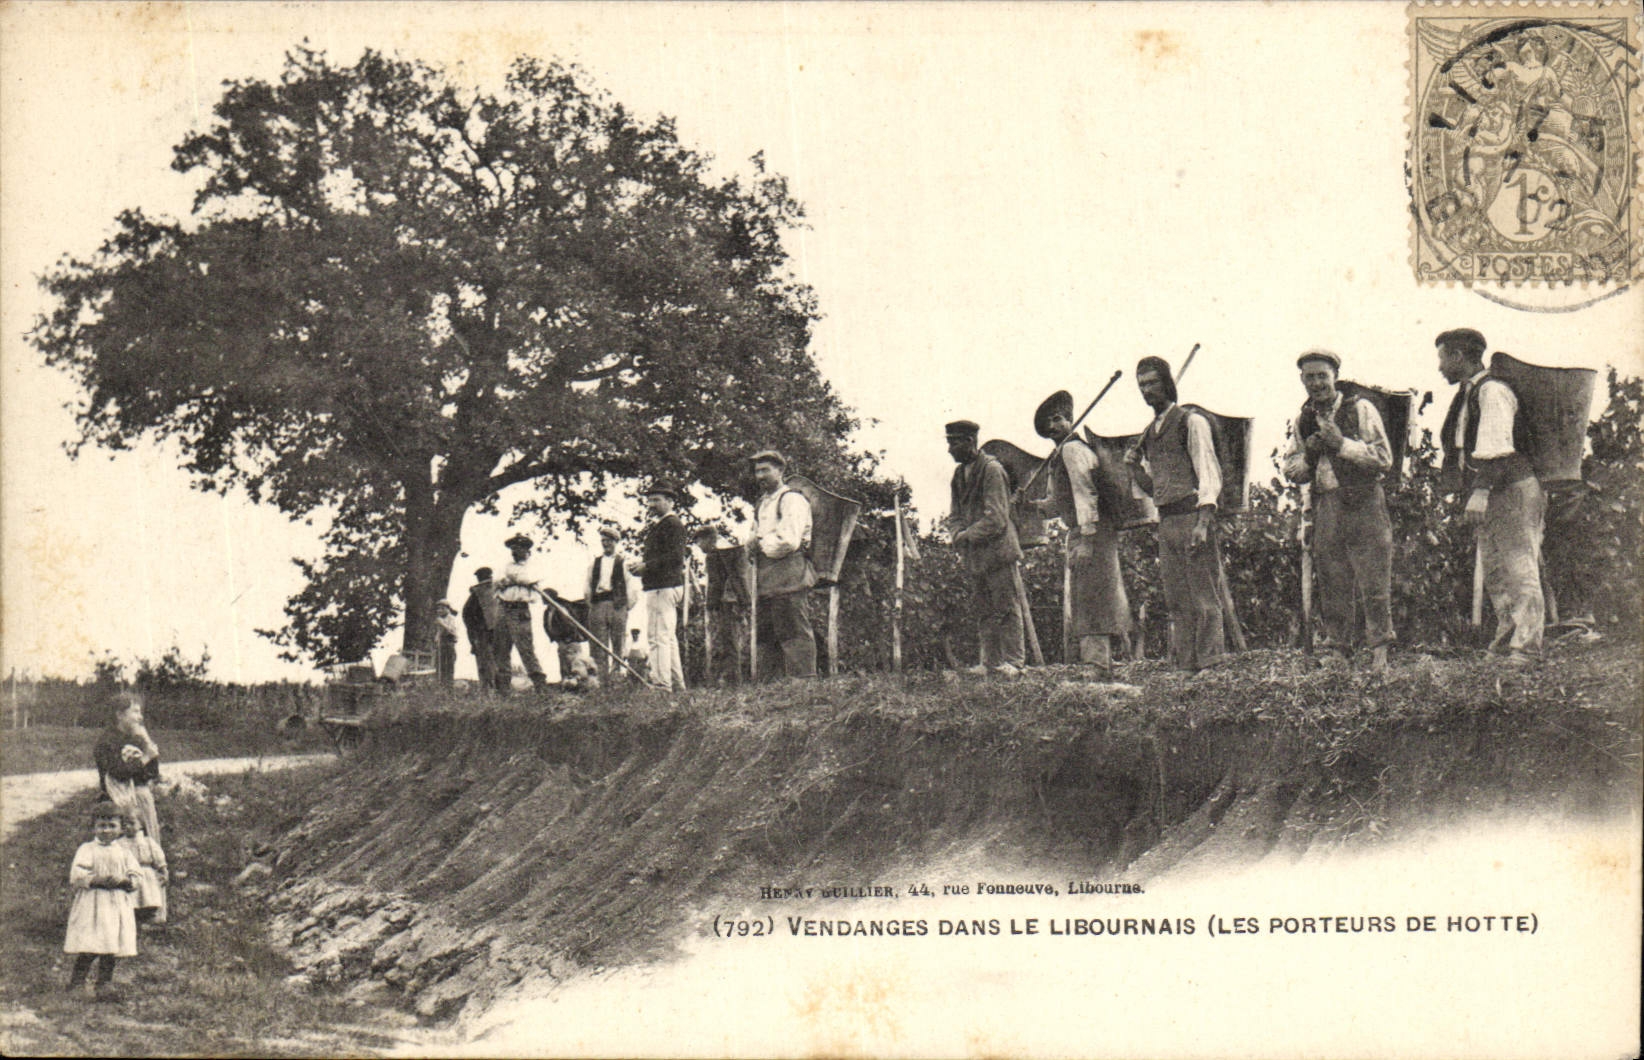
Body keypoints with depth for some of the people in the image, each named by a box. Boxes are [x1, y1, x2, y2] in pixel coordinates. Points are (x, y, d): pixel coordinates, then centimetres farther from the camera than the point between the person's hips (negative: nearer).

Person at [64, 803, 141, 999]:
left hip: (117, 906, 3)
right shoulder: (87, 850, 4)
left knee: (110, 950, 1)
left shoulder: (124, 853, 14)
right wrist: (96, 880, -18)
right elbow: (76, 876, -7)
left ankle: (105, 985, 8)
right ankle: (76, 983, 4)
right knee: (88, 950, -10)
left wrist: (123, 881, -12)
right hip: (91, 905, -3)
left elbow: (136, 878, 9)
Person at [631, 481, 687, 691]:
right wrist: (645, 553, 10)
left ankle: (661, 684, -19)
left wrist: (646, 565, -19)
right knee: (669, 639, 13)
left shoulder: (673, 524, -9)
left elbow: (675, 557, -19)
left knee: (659, 638, -15)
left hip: (663, 588, -11)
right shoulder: (658, 525, 22)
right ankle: (677, 685, 18)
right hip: (661, 587, 11)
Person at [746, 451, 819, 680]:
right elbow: (754, 538, 27)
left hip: (788, 577, -9)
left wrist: (760, 544, -5)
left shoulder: (791, 499, -5)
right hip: (766, 580, 9)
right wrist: (752, 545, 4)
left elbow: (789, 540, -16)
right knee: (767, 636, 9)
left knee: (794, 634, -11)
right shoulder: (761, 504, 23)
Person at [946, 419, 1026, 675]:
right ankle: (991, 661, 16)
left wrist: (967, 536, -13)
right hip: (975, 556, 8)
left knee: (1006, 606, -2)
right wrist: (958, 533, -3)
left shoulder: (992, 470, -13)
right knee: (982, 610, 10)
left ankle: (1013, 660, 3)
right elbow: (956, 513, 18)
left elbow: (996, 519, -17)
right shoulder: (960, 474, 13)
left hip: (997, 549, -8)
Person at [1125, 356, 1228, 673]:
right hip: (1166, 521, 8)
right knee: (1177, 601, 7)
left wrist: (1203, 521, -19)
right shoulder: (1150, 434, 19)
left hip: (1193, 514, -8)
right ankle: (1184, 667, 9)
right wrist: (1135, 467, 4)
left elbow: (1208, 474, -9)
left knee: (1204, 597, -7)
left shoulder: (1191, 421, -3)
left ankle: (1211, 666, -8)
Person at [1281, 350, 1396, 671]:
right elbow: (1290, 469, 16)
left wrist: (1341, 443, -15)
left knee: (1374, 585, -5)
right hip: (1325, 509, 5)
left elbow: (1384, 458, -8)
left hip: (1363, 505, -5)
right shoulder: (1304, 419, 14)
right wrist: (1309, 454, -3)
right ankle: (1339, 651, 13)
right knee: (1332, 588, 7)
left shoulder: (1360, 410, -1)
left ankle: (1379, 652, 0)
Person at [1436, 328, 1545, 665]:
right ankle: (1504, 642, 17)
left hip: (1512, 491, -10)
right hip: (1489, 497, 10)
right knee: (1494, 573, 12)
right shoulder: (1467, 394, 19)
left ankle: (1525, 650, -13)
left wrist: (1480, 492, -30)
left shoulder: (1492, 390, -12)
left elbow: (1496, 447, -23)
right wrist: (1475, 492, 18)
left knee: (1520, 569, -11)